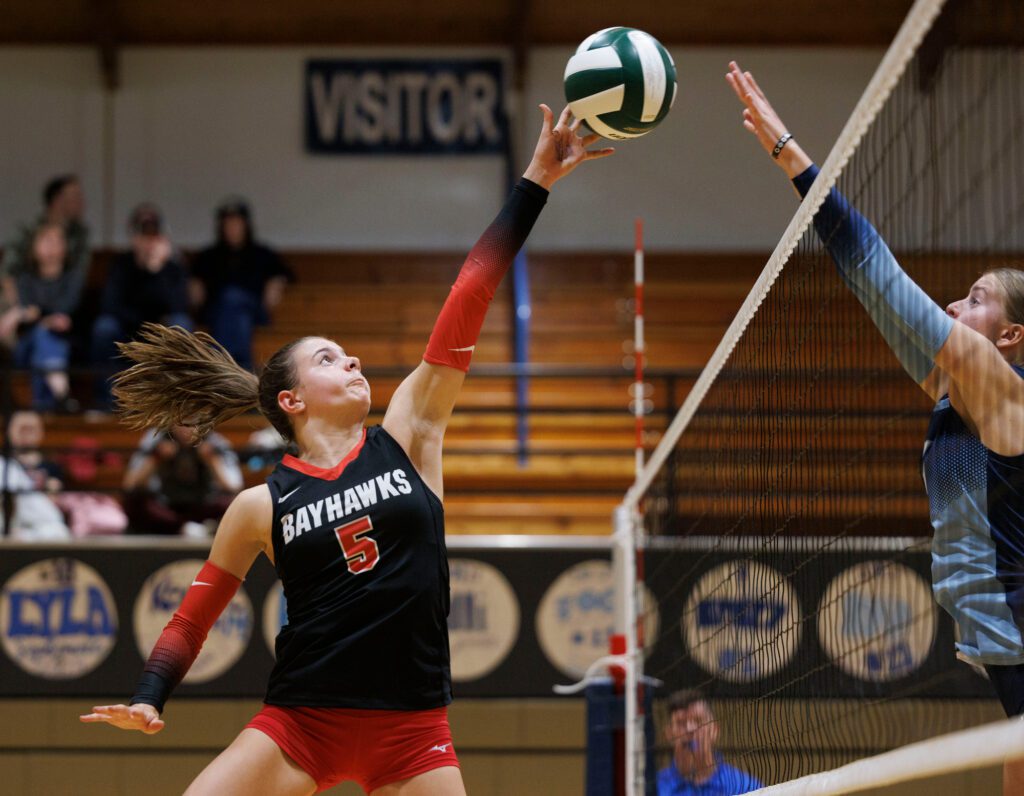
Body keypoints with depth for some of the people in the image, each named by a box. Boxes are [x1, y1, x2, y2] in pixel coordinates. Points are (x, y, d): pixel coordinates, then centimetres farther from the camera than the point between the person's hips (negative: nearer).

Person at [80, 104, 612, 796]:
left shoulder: (408, 435, 6)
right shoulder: (261, 506, 5)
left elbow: (467, 303, 2)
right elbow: (194, 616, 12)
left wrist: (534, 185, -1)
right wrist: (148, 700, -6)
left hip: (411, 731, 1)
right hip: (298, 725, -1)